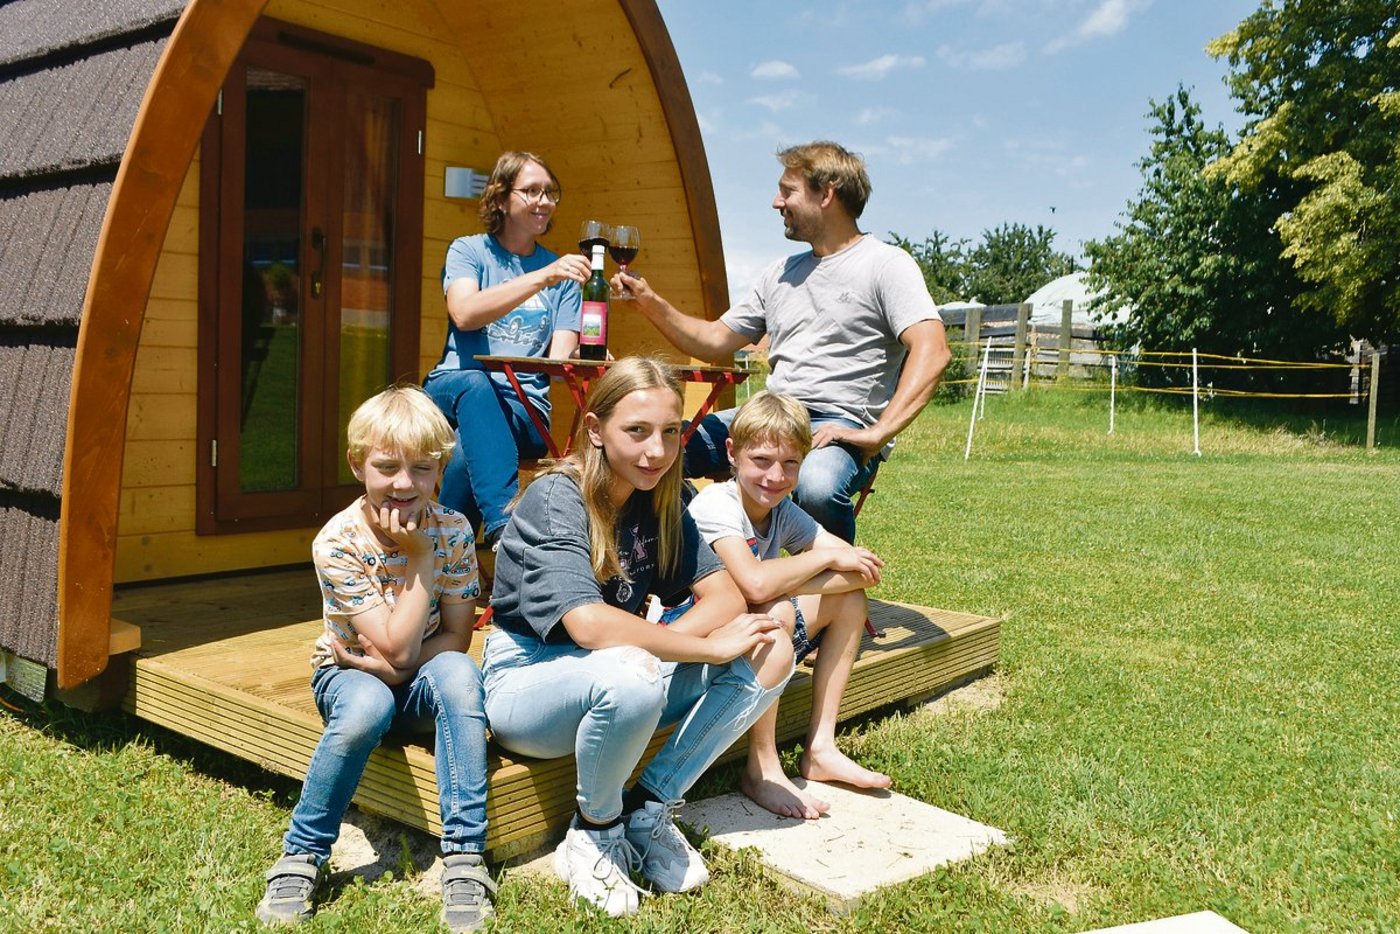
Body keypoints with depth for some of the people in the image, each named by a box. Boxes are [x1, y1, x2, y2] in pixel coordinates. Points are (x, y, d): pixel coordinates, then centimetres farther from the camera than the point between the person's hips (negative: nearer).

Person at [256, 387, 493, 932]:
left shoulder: (453, 530, -12)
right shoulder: (338, 541, -21)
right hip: (350, 673, -2)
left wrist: (390, 666, -22)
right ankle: (301, 858, -16)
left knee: (457, 674, -32)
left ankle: (465, 858, -28)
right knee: (367, 707, -37)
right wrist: (420, 558, -26)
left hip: (422, 678, 2)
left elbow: (456, 638, -8)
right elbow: (398, 646, -24)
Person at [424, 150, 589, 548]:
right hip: (452, 390, -1)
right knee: (474, 383, -39)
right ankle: (505, 522, -53)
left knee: (468, 450, -34)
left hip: (523, 405, 1)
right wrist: (541, 278, -25)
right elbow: (465, 314, -14)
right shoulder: (468, 250, 9)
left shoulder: (561, 272, 16)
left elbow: (560, 358, 4)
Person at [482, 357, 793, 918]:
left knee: (771, 655, -12)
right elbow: (589, 624, -35)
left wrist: (657, 643, -25)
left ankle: (648, 808, -5)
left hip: (621, 678, 7)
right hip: (526, 681, -6)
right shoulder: (554, 500, -20)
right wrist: (711, 646, -28)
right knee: (628, 677, -41)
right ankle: (594, 830, -11)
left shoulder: (658, 502, 1)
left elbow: (725, 597, -6)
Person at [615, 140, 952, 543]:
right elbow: (715, 342, 21)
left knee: (816, 487, -40)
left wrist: (877, 434, -25)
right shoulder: (781, 273, 21)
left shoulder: (886, 265, -2)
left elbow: (931, 350, -16)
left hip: (839, 423, -7)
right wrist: (651, 303, 7)